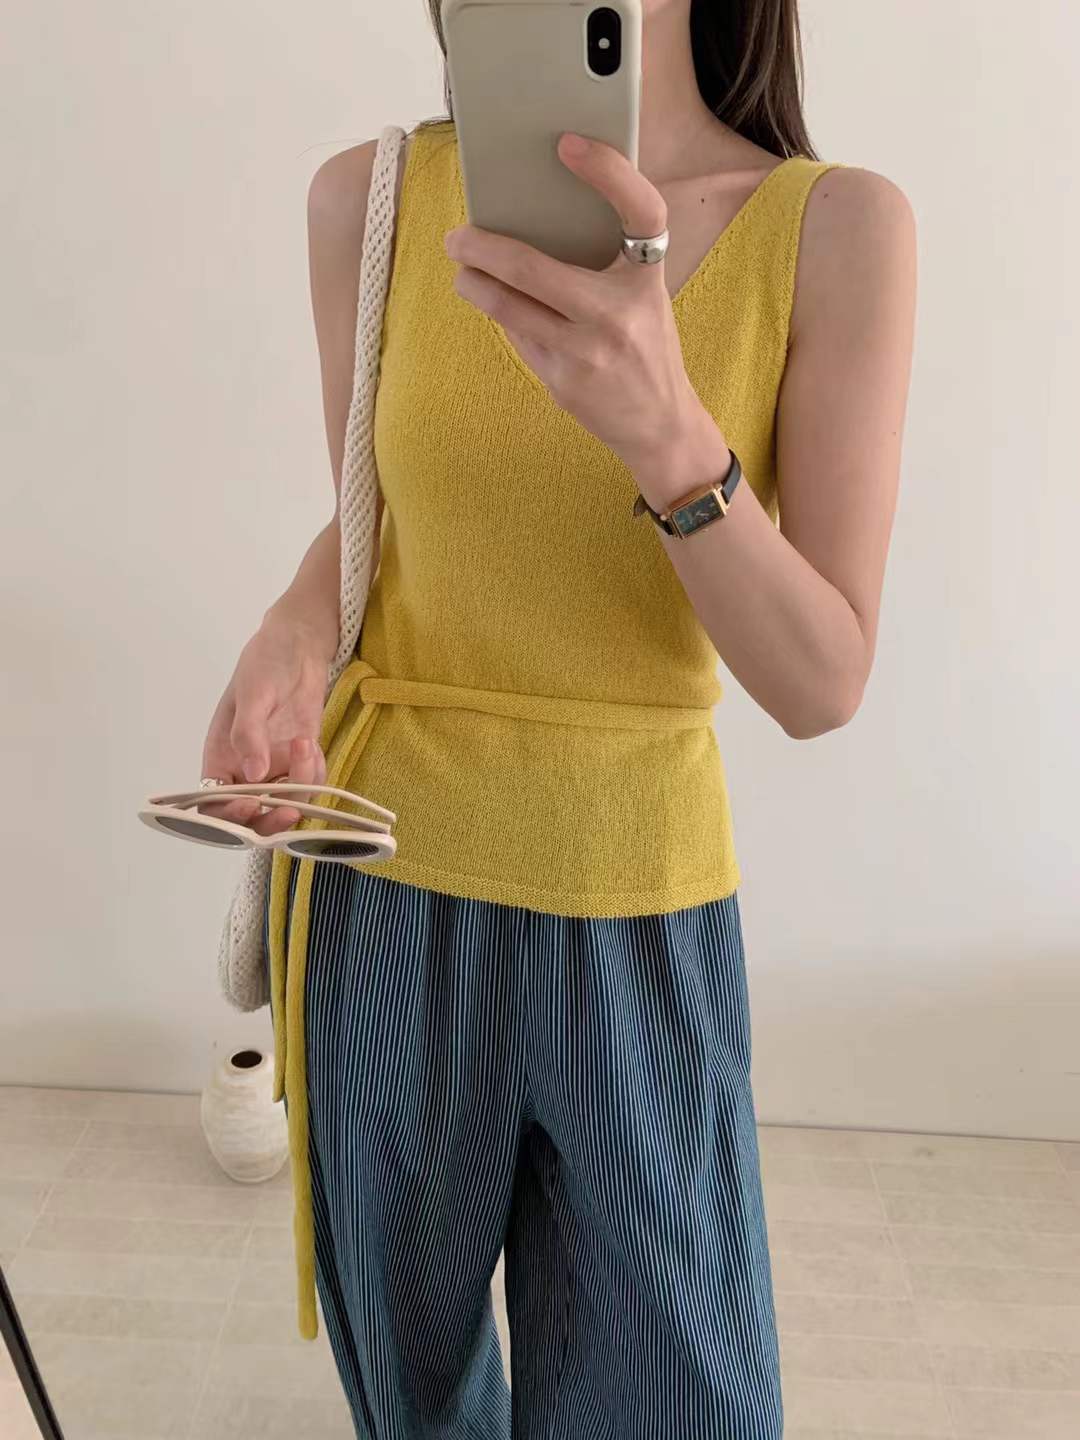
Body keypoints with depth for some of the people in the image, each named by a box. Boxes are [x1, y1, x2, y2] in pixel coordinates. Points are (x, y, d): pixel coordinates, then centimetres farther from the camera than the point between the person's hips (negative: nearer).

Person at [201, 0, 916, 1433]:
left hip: (645, 915, -1)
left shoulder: (839, 225, -9)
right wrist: (288, 643, -14)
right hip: (391, 891, 2)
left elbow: (823, 685, -13)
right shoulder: (375, 196, -4)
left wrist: (667, 427, -31)